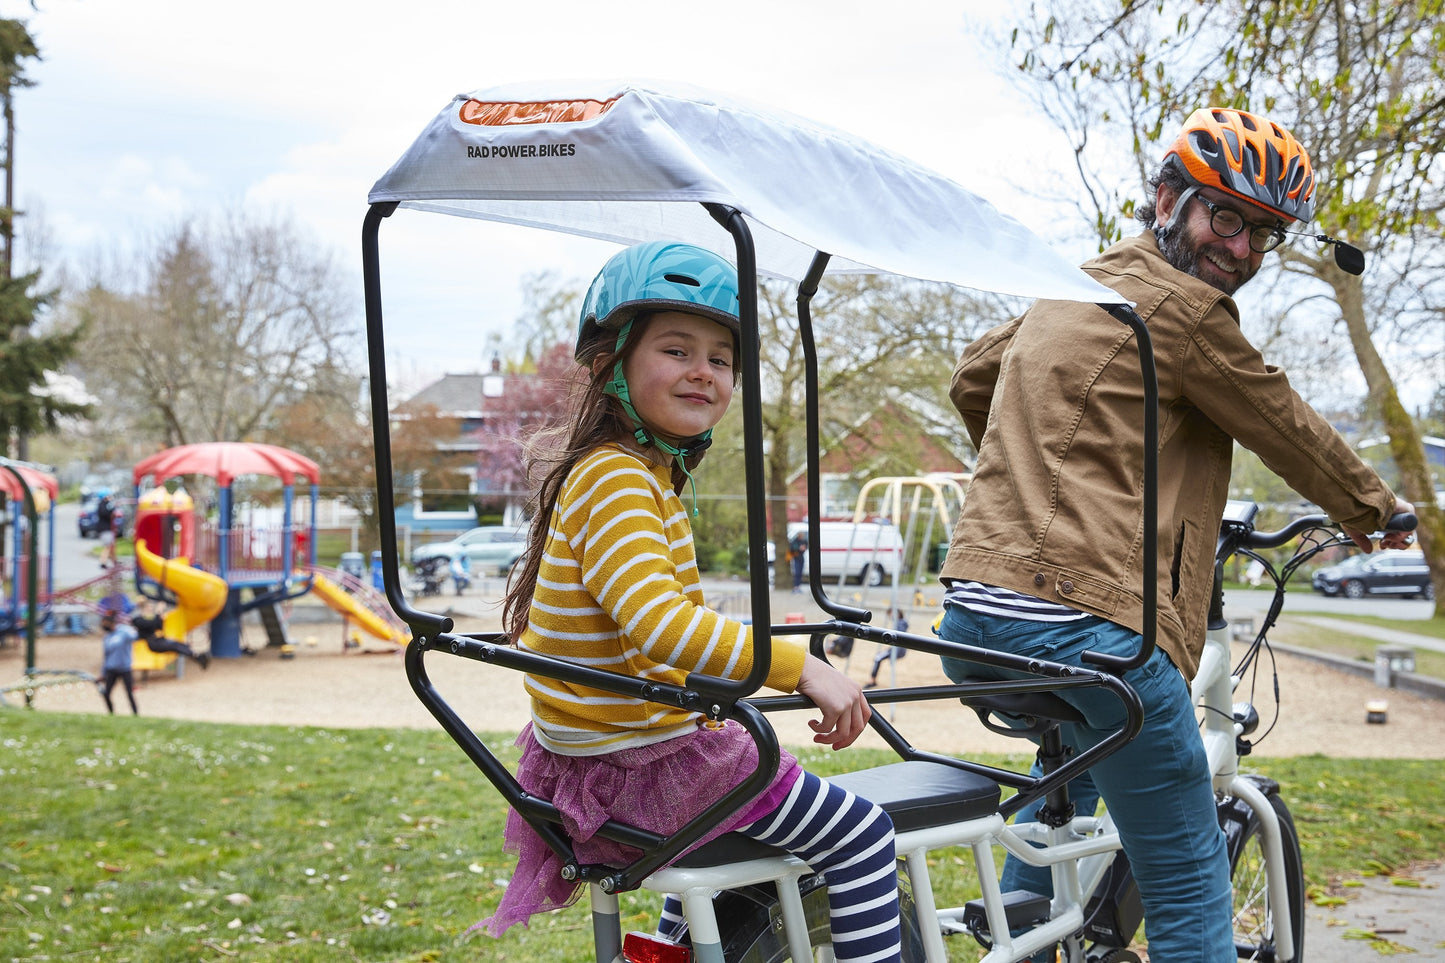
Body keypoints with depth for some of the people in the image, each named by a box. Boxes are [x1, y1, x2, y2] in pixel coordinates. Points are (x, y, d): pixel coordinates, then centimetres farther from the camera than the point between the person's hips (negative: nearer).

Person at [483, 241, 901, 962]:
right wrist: (800, 668, -35)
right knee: (860, 834, -6)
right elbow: (658, 623, -35)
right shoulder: (617, 480, -21)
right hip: (636, 770, -11)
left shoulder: (650, 472, 12)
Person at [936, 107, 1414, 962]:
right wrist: (1375, 508, 24)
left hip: (974, 607, 9)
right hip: (1086, 619, -9)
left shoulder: (1068, 292, 21)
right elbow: (1289, 432, 5)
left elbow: (972, 380, 37)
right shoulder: (1184, 309, -6)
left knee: (1075, 764, 39)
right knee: (1190, 884, 3)